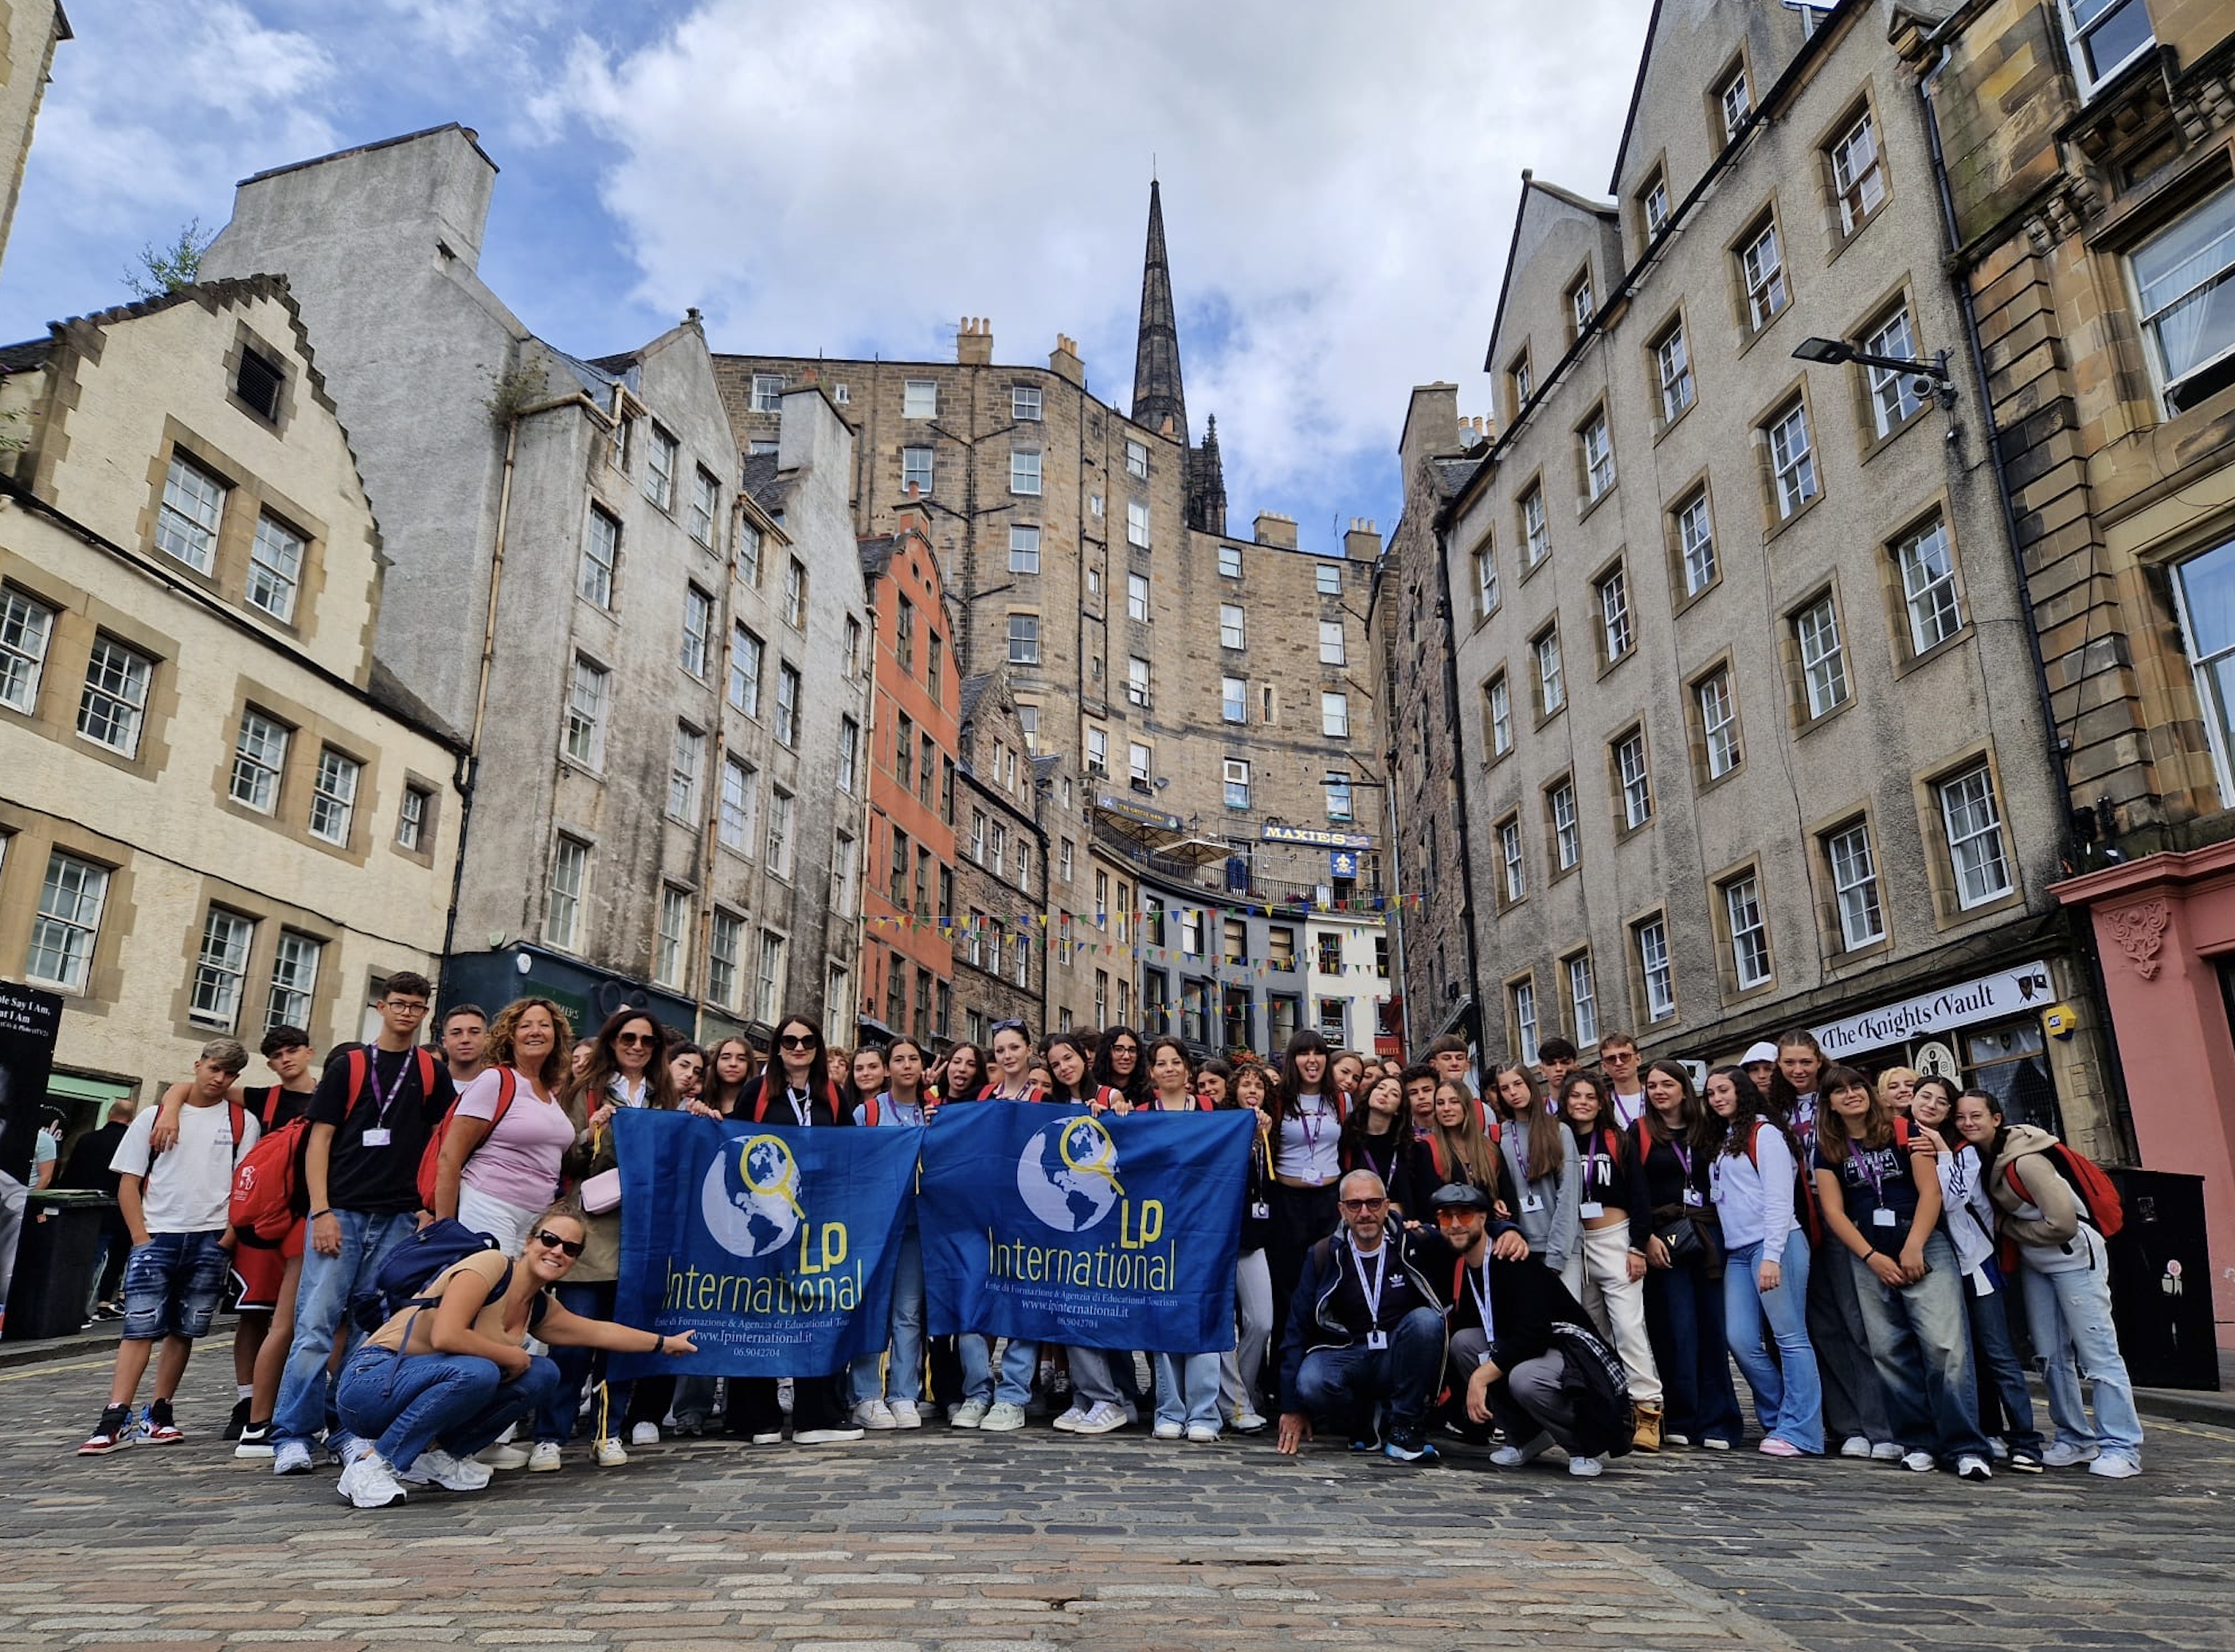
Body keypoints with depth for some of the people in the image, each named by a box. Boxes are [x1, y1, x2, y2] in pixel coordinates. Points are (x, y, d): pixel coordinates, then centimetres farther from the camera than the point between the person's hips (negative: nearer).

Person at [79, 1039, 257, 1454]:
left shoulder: (242, 1122, 7)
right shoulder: (153, 1117, 7)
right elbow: (129, 1181, 5)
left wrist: (229, 1237, -6)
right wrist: (140, 1238, -4)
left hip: (210, 1239, 1)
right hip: (156, 1236, 0)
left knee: (183, 1331, 6)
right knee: (140, 1328, -7)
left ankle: (159, 1415, 14)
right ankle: (115, 1420, -7)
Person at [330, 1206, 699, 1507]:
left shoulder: (540, 1308, 7)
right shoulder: (491, 1265, -17)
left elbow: (600, 1332, 23)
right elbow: (444, 1336, -29)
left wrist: (666, 1342, 30)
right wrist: (514, 1356, -16)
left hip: (420, 1390, 8)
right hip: (367, 1381, -8)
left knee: (542, 1375, -2)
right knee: (476, 1372, -35)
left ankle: (434, 1457, 5)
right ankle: (372, 1466, -18)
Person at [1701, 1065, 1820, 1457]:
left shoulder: (1764, 1133, -3)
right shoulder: (1718, 1141, 21)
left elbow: (1780, 1199, -11)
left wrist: (1771, 1256, -18)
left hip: (1775, 1244, -8)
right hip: (1736, 1252, 8)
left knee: (1790, 1337, -5)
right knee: (1741, 1341, 0)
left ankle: (1799, 1433, -2)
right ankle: (1780, 1420, 13)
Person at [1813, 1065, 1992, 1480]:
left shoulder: (1904, 1132, 3)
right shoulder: (1828, 1150, 9)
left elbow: (1930, 1191, -4)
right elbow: (1833, 1211, 4)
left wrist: (1913, 1248, -12)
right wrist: (1872, 1258, -5)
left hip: (1923, 1247, -2)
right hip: (1866, 1256, 3)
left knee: (1945, 1345, -12)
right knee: (1890, 1351, 0)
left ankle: (1965, 1448, -9)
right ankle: (1918, 1443, 7)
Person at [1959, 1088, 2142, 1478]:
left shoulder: (2024, 1160, -25)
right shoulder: (1982, 1157, 0)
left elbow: (2062, 1223, -24)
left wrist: (2009, 1229, -12)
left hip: (2074, 1256, -9)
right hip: (2034, 1262, 9)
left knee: (2097, 1352, -6)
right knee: (2052, 1355, 11)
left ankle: (2121, 1447, 1)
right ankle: (2075, 1438, 21)